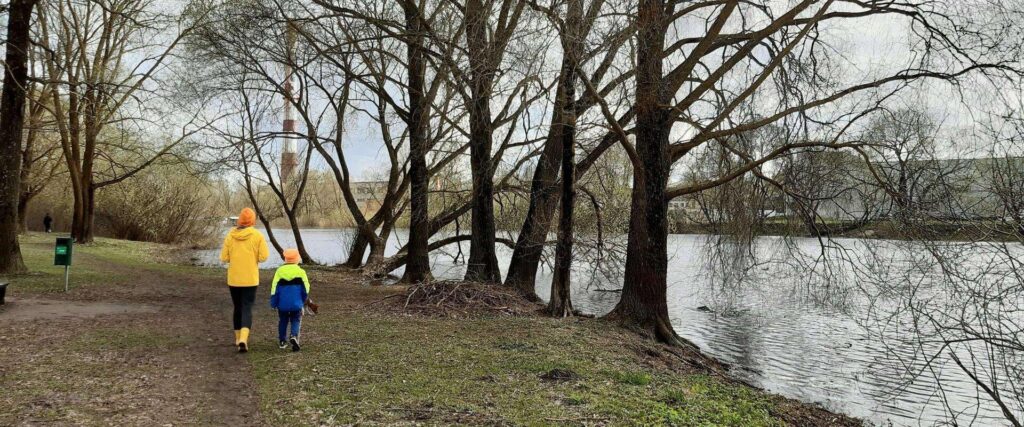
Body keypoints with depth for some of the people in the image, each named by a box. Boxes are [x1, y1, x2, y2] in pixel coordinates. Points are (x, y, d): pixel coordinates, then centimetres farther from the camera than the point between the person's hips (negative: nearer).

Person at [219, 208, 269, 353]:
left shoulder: (230, 235, -1)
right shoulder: (257, 235, -8)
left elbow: (224, 258, 0)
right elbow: (264, 257, -10)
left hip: (233, 279, 3)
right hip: (250, 279, -3)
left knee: (237, 308, 17)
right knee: (247, 309, -2)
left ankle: (238, 339, 28)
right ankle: (243, 339, -22)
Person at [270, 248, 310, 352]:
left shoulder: (279, 271, -1)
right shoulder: (300, 271, -3)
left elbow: (274, 288, -2)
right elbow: (305, 288, -1)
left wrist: (273, 303, 5)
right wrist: (305, 300, 15)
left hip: (282, 304, 2)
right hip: (296, 303, -2)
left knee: (283, 321, 17)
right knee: (296, 321, 5)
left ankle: (282, 341, 23)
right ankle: (294, 336, -20)